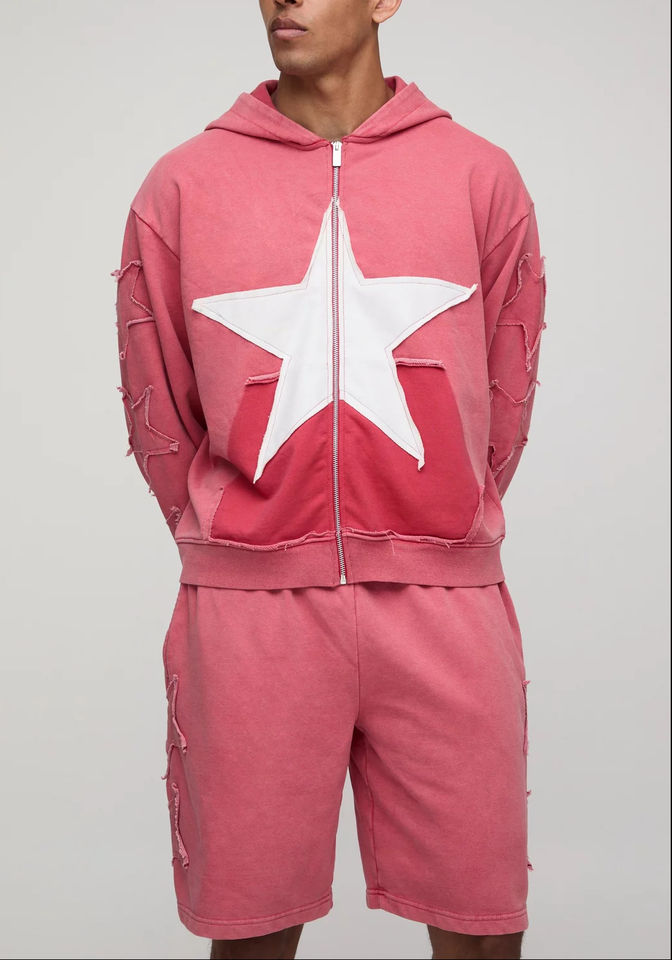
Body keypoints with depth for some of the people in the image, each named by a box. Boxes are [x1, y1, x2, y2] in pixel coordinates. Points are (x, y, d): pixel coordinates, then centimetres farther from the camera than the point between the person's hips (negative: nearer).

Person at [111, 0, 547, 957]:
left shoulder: (483, 176, 7)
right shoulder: (181, 183, 6)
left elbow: (507, 393, 12)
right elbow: (157, 410, 10)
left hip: (443, 602, 1)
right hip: (246, 607, 0)